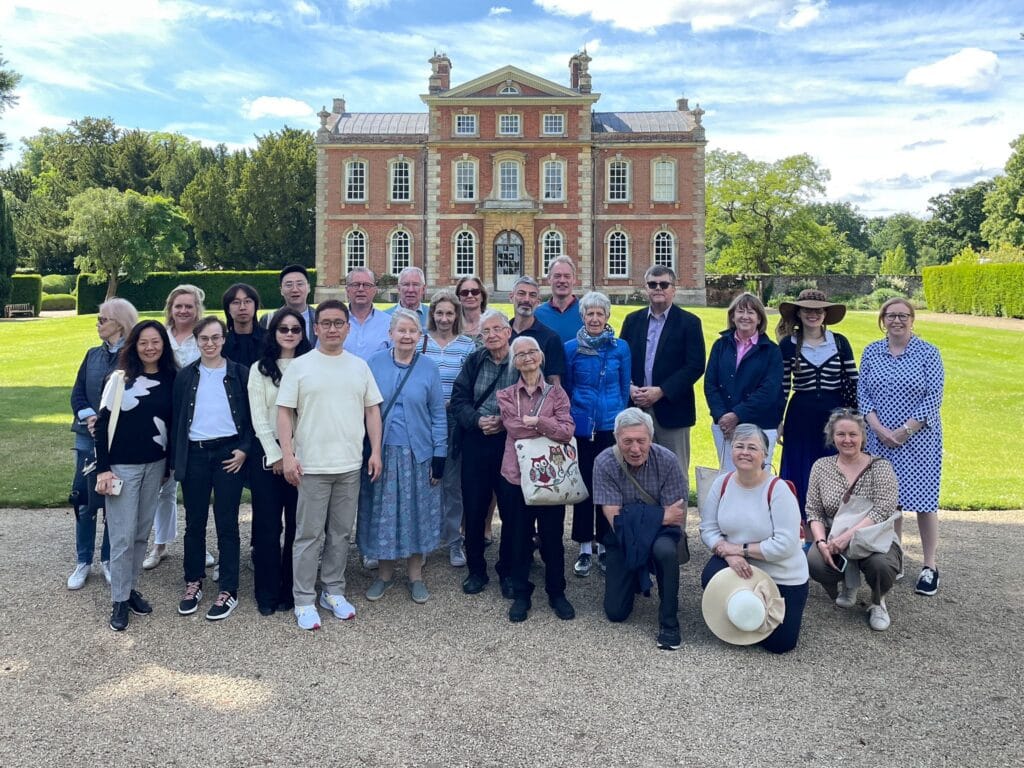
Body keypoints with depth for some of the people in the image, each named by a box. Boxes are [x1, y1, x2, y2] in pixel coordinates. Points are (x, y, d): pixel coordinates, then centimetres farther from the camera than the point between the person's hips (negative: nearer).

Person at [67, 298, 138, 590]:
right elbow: (77, 393, 6)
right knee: (84, 499, 6)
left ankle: (109, 560, 20)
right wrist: (90, 418, -12)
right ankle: (83, 561, 19)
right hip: (88, 437, 5)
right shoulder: (93, 355, 10)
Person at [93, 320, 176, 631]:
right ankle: (120, 600, 12)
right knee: (123, 535, 0)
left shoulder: (170, 379, 2)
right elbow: (103, 424, -6)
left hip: (155, 465, 4)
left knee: (142, 531, 12)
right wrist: (103, 469, -10)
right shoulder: (120, 378, -6)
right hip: (122, 466, -3)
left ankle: (131, 587, 27)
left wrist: (168, 465, 9)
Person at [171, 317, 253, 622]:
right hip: (194, 454, 2)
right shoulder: (185, 376, 7)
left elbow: (251, 414, 3)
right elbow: (176, 419, 8)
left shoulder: (240, 373, 2)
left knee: (227, 524, 2)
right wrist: (175, 460, 4)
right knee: (194, 522, 10)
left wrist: (244, 449, -9)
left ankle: (228, 590, 11)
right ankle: (193, 584, 24)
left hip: (228, 453, -2)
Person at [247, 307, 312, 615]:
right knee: (267, 525, 2)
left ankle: (290, 590, 17)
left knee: (297, 524, 4)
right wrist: (276, 456, -8)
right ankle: (267, 593, 13)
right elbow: (258, 418, -1)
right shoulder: (260, 369, 4)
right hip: (268, 454, -1)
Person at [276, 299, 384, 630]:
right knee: (309, 535, 2)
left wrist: (376, 451, 2)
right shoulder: (300, 366, -1)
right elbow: (284, 412, -3)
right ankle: (304, 601, 13)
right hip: (312, 466, -3)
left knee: (341, 533, 12)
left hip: (350, 465, 3)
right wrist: (288, 456, -11)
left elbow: (372, 410, 10)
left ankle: (333, 591, 26)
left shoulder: (360, 366, 8)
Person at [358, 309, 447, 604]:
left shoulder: (429, 367, -1)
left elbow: (438, 414, 1)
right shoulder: (375, 363, -1)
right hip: (381, 451, 1)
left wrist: (439, 455, -3)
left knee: (416, 512, 8)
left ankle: (416, 576, 23)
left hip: (418, 453, 0)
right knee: (382, 512, 8)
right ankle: (385, 573, 26)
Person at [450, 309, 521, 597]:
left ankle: (508, 570, 22)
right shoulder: (473, 362, 6)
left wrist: (506, 421, -17)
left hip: (512, 442, -2)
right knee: (473, 508, 7)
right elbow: (458, 400, 3)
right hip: (476, 443, 2)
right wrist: (478, 420, -14)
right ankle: (476, 570, 23)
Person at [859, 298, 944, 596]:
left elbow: (933, 398, -8)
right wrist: (880, 430, -10)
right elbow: (863, 394, 2)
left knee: (922, 500, 1)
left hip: (918, 438, -2)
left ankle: (930, 566, 13)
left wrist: (904, 431, -14)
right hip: (880, 439, 3)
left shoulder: (928, 353, -3)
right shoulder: (871, 352, 5)